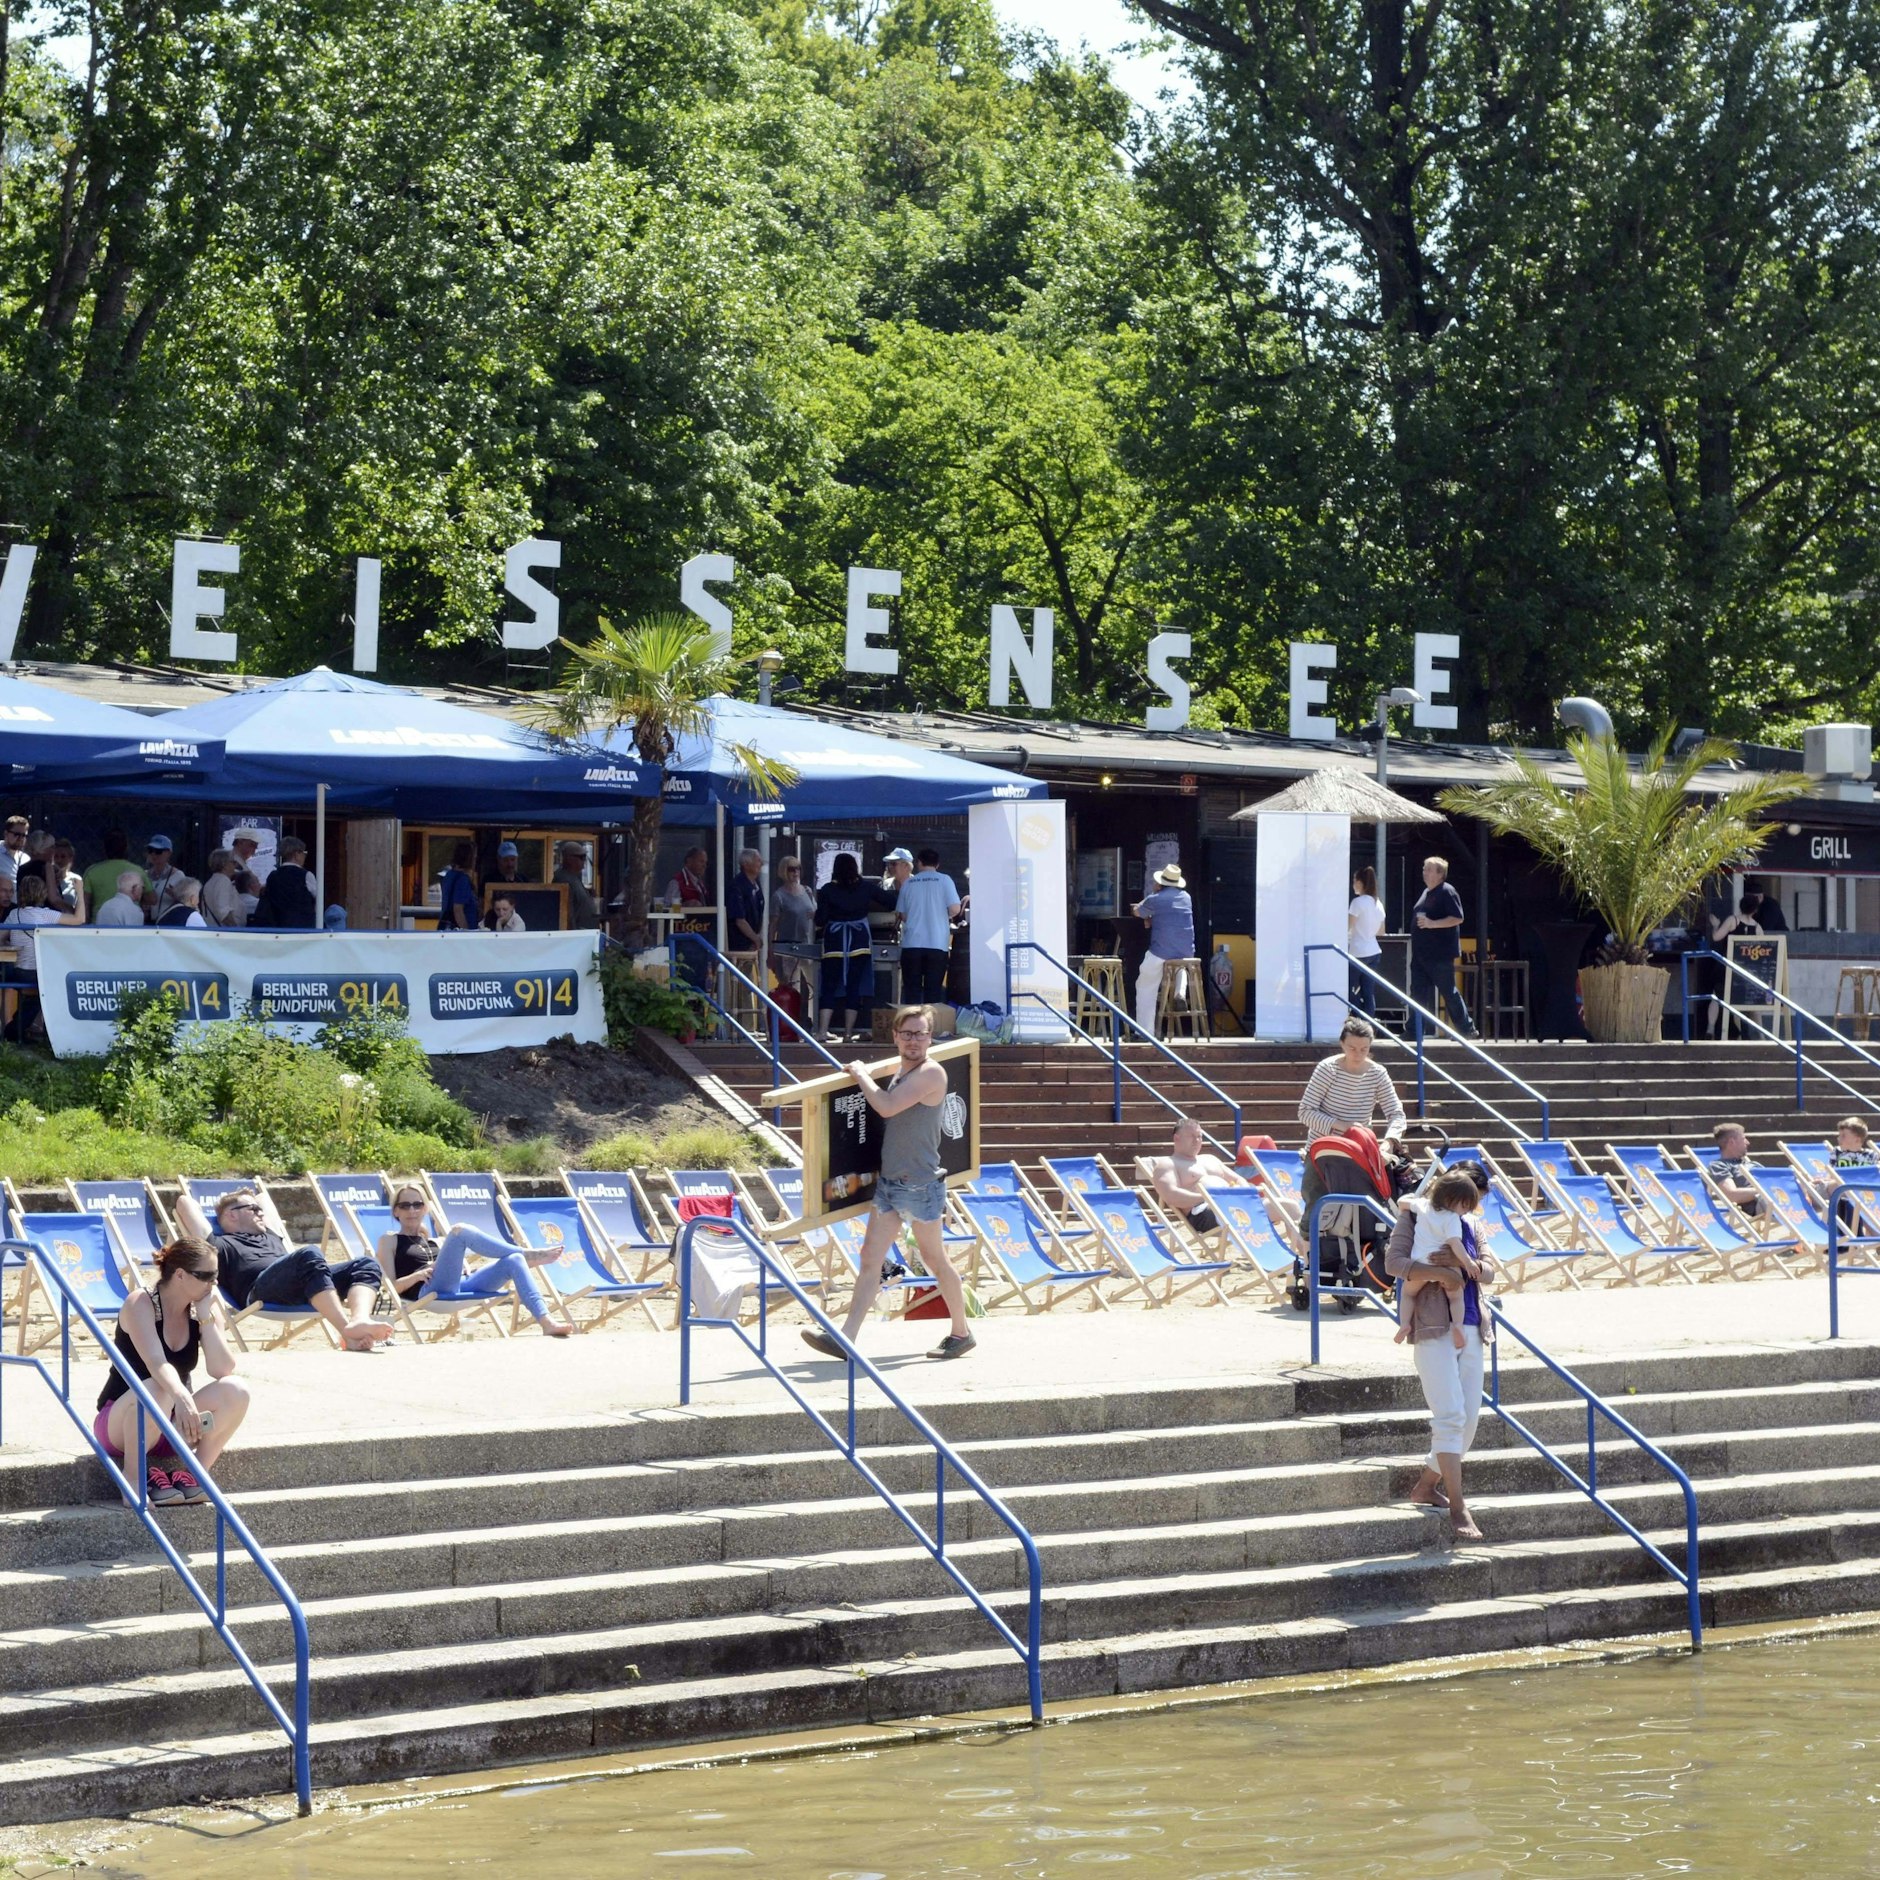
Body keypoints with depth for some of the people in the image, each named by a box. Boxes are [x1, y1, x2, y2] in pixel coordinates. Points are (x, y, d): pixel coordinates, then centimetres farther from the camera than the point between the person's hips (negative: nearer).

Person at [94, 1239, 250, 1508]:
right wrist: (181, 1397, -52)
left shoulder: (205, 1308, -2)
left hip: (173, 1427, 5)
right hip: (119, 1423, -5)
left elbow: (222, 1370, -14)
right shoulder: (141, 1304, -17)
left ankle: (194, 1475, -13)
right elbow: (157, 1364, -34)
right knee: (157, 1390, -39)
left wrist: (206, 1318, -20)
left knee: (235, 1390, -21)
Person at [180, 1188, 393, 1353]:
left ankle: (359, 1321, -42)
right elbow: (185, 1203, 14)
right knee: (309, 1255, -35)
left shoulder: (271, 1237, 42)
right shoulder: (222, 1245, 20)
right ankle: (348, 1332, -50)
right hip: (259, 1291, -7)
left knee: (366, 1265, -10)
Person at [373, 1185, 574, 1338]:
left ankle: (545, 1321, -31)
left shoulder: (435, 1243, 33)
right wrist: (418, 1275, -16)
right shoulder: (390, 1241, 18)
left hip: (460, 1287, 6)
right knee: (460, 1232, -23)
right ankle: (528, 1255, -12)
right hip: (431, 1292, -6)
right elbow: (391, 1286, 5)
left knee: (513, 1261, -15)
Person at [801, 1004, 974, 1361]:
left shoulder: (931, 1074, -14)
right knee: (870, 1258, -1)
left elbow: (887, 1106, -23)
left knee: (935, 1260, 6)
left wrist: (861, 1074, -11)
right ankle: (845, 1339, -6)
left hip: (920, 1185, -8)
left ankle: (961, 1333, 22)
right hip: (888, 1181, 8)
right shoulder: (898, 1075, 13)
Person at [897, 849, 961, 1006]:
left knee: (912, 991, 4)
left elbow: (903, 915, 8)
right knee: (933, 991, 3)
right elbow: (955, 909, -7)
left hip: (912, 944, 1)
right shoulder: (944, 880, 0)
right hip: (937, 944, -1)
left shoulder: (908, 883, 6)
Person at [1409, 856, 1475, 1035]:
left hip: (1440, 955, -9)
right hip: (1421, 953, 9)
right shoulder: (1426, 892, 16)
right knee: (1418, 992, 3)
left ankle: (1466, 1028, 10)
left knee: (1448, 991, -1)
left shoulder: (1447, 892, -11)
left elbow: (1457, 918, -19)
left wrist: (1432, 923, -25)